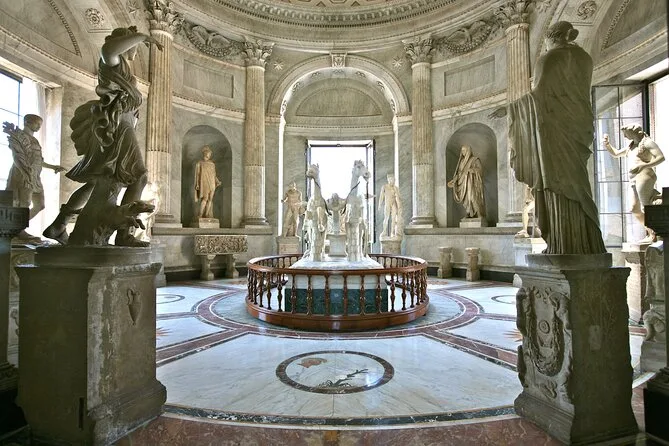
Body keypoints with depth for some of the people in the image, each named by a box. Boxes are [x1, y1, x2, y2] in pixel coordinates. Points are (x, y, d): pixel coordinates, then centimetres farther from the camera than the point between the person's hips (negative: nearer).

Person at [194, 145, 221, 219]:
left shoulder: (212, 164, 18)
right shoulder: (199, 163, 6)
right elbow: (197, 174, 1)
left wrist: (218, 182, 2)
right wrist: (197, 184, -8)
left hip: (211, 183, 5)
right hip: (204, 182, -5)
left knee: (210, 199, -3)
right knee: (205, 198, -17)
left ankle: (207, 215, -2)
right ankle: (200, 215, -13)